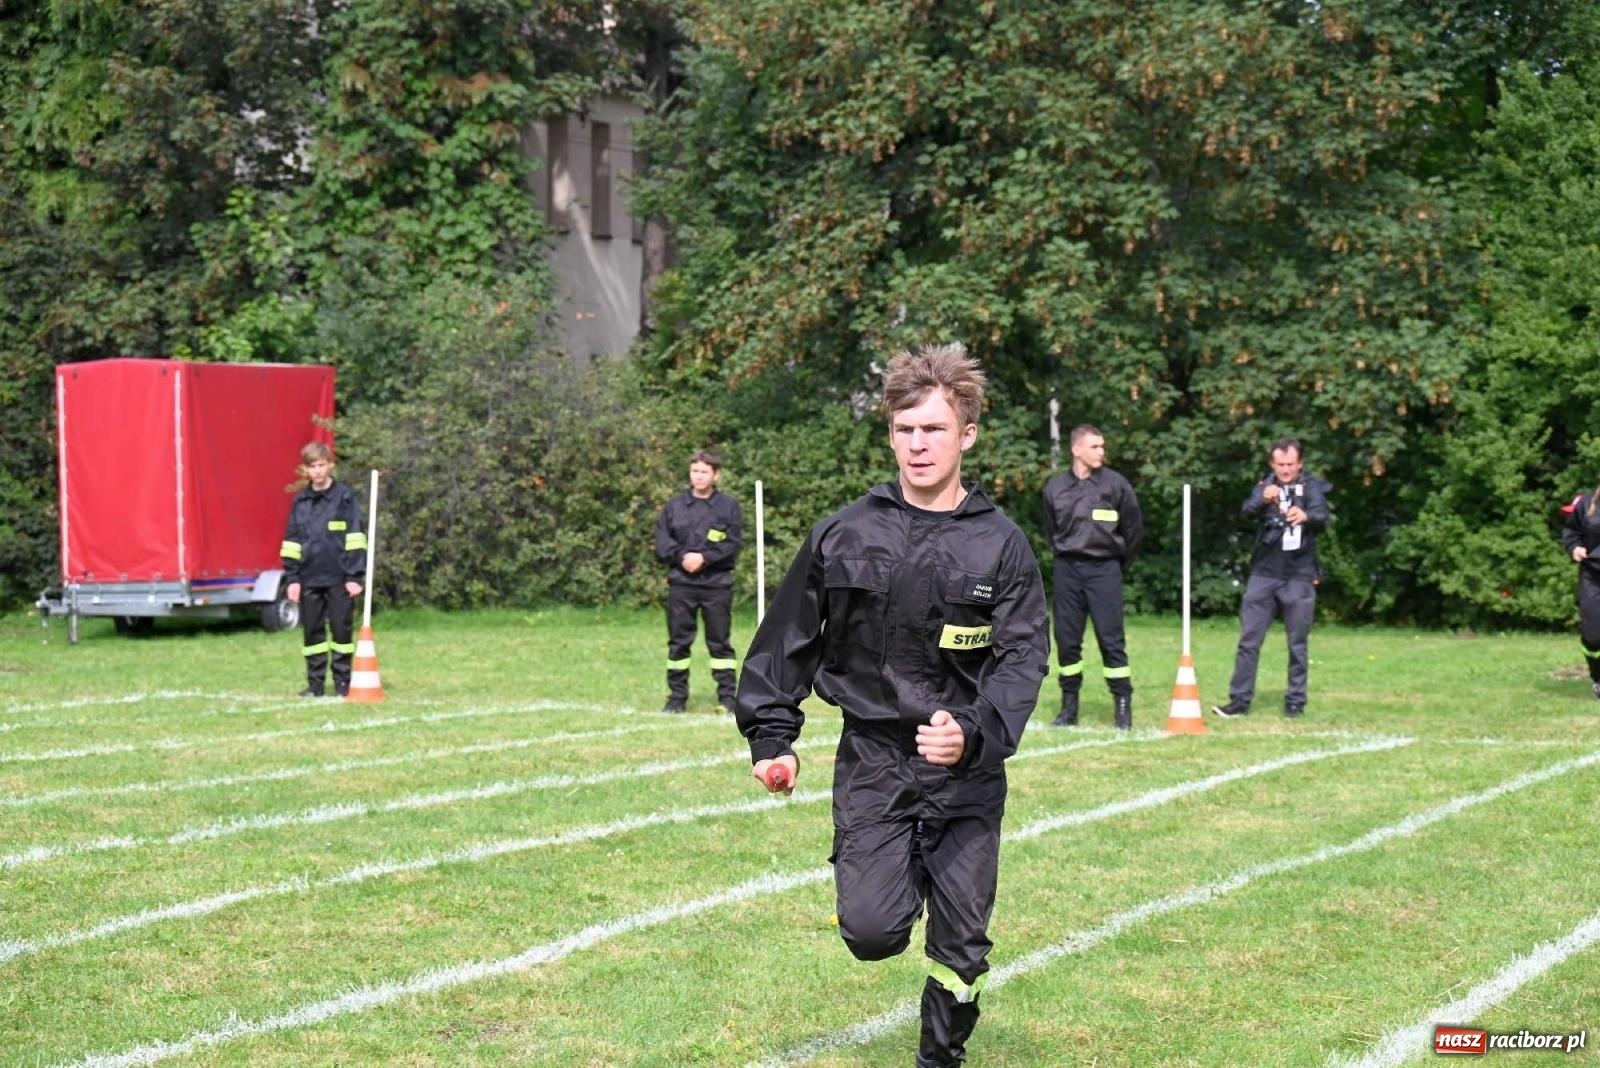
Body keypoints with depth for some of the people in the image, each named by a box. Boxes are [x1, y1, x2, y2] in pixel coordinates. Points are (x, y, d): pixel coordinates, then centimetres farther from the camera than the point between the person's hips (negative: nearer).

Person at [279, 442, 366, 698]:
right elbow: (292, 541, 11)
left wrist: (354, 576, -9)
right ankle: (315, 683, 14)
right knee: (312, 631, 7)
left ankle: (343, 683, 9)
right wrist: (292, 578, 5)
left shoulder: (344, 497, -3)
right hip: (309, 578, 4)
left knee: (341, 629, 1)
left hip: (339, 578, -4)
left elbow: (354, 538, -5)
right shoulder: (300, 501, 9)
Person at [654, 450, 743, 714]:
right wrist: (682, 557, -13)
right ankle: (677, 697, 12)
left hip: (717, 583, -2)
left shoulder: (729, 507, 4)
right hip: (680, 583, 2)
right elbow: (662, 542, 3)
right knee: (678, 641, 5)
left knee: (720, 641, 2)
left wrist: (704, 558, -15)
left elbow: (733, 544, -4)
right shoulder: (674, 506, 9)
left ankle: (727, 696, 7)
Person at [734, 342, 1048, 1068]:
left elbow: (1023, 657, -10)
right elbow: (789, 640, 8)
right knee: (871, 932, -12)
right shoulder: (843, 536, 0)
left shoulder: (1001, 546, -3)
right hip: (870, 763, 0)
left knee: (962, 945, 4)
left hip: (967, 772, 0)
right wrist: (771, 735, 3)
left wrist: (975, 734, -27)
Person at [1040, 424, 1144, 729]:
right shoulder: (1055, 488, 4)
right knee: (1066, 638, 5)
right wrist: (1065, 558, 14)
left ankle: (1122, 705, -1)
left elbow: (1134, 529, 5)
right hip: (1067, 570, 3)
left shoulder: (1115, 484, -3)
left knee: (1111, 638, -6)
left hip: (1103, 569, -3)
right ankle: (1069, 706, 14)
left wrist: (1119, 565, 9)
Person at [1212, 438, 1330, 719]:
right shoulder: (1265, 487, 6)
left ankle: (1296, 701, 13)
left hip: (1299, 576, -2)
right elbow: (1248, 510, -14)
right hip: (1264, 573, 2)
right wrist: (1263, 499, -38)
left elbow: (1322, 516, -18)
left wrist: (1306, 516, -43)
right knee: (1248, 640, 0)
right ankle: (1240, 699, 3)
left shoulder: (1312, 487, 0)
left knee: (1297, 644, 5)